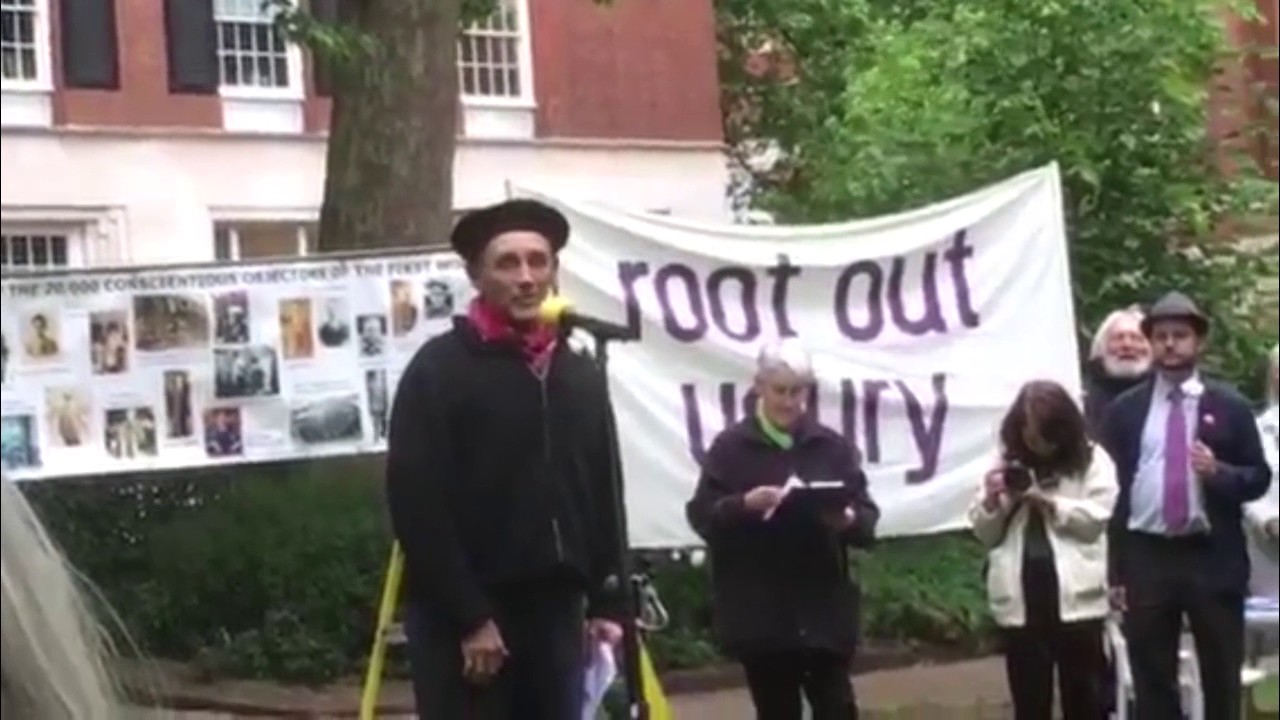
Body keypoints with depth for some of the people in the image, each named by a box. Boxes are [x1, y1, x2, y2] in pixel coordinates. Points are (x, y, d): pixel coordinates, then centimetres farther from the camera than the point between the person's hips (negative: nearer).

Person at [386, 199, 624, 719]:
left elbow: (603, 493, 17)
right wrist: (467, 616, -16)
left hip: (554, 608, 6)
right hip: (462, 618, -6)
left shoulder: (581, 375, 13)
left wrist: (606, 600, 9)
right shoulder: (439, 369, -7)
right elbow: (418, 505, -12)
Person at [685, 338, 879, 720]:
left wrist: (847, 519, -18)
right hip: (759, 613, -1)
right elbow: (702, 516, -3)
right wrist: (744, 505, -20)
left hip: (825, 609, 1)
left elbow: (868, 520, 4)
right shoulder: (731, 447, 0)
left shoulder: (831, 446, 5)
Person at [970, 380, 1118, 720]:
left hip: (1076, 596, -2)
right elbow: (986, 533, 11)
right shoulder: (1006, 464, 10)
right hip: (1021, 599, 2)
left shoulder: (1092, 460, 1)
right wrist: (991, 502, -8)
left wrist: (1048, 501, -15)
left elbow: (1096, 518, -8)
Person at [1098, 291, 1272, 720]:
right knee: (1152, 680, 7)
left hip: (1213, 559, -1)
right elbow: (1110, 487, 4)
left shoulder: (1230, 407, 4)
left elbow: (1260, 477, 5)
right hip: (1146, 558, 1)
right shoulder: (1125, 410, 6)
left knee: (1222, 678, 6)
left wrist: (1219, 472, -17)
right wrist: (1115, 570, -1)